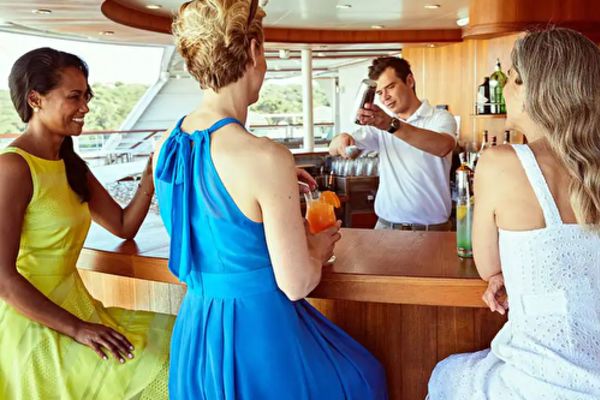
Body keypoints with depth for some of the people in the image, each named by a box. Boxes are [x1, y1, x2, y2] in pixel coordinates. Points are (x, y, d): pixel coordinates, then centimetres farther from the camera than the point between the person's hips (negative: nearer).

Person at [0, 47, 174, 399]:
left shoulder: (72, 165, 9)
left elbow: (124, 227, 11)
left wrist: (150, 175, -4)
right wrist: (76, 329, -20)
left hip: (73, 306, 8)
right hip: (32, 323, -8)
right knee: (156, 372, -13)